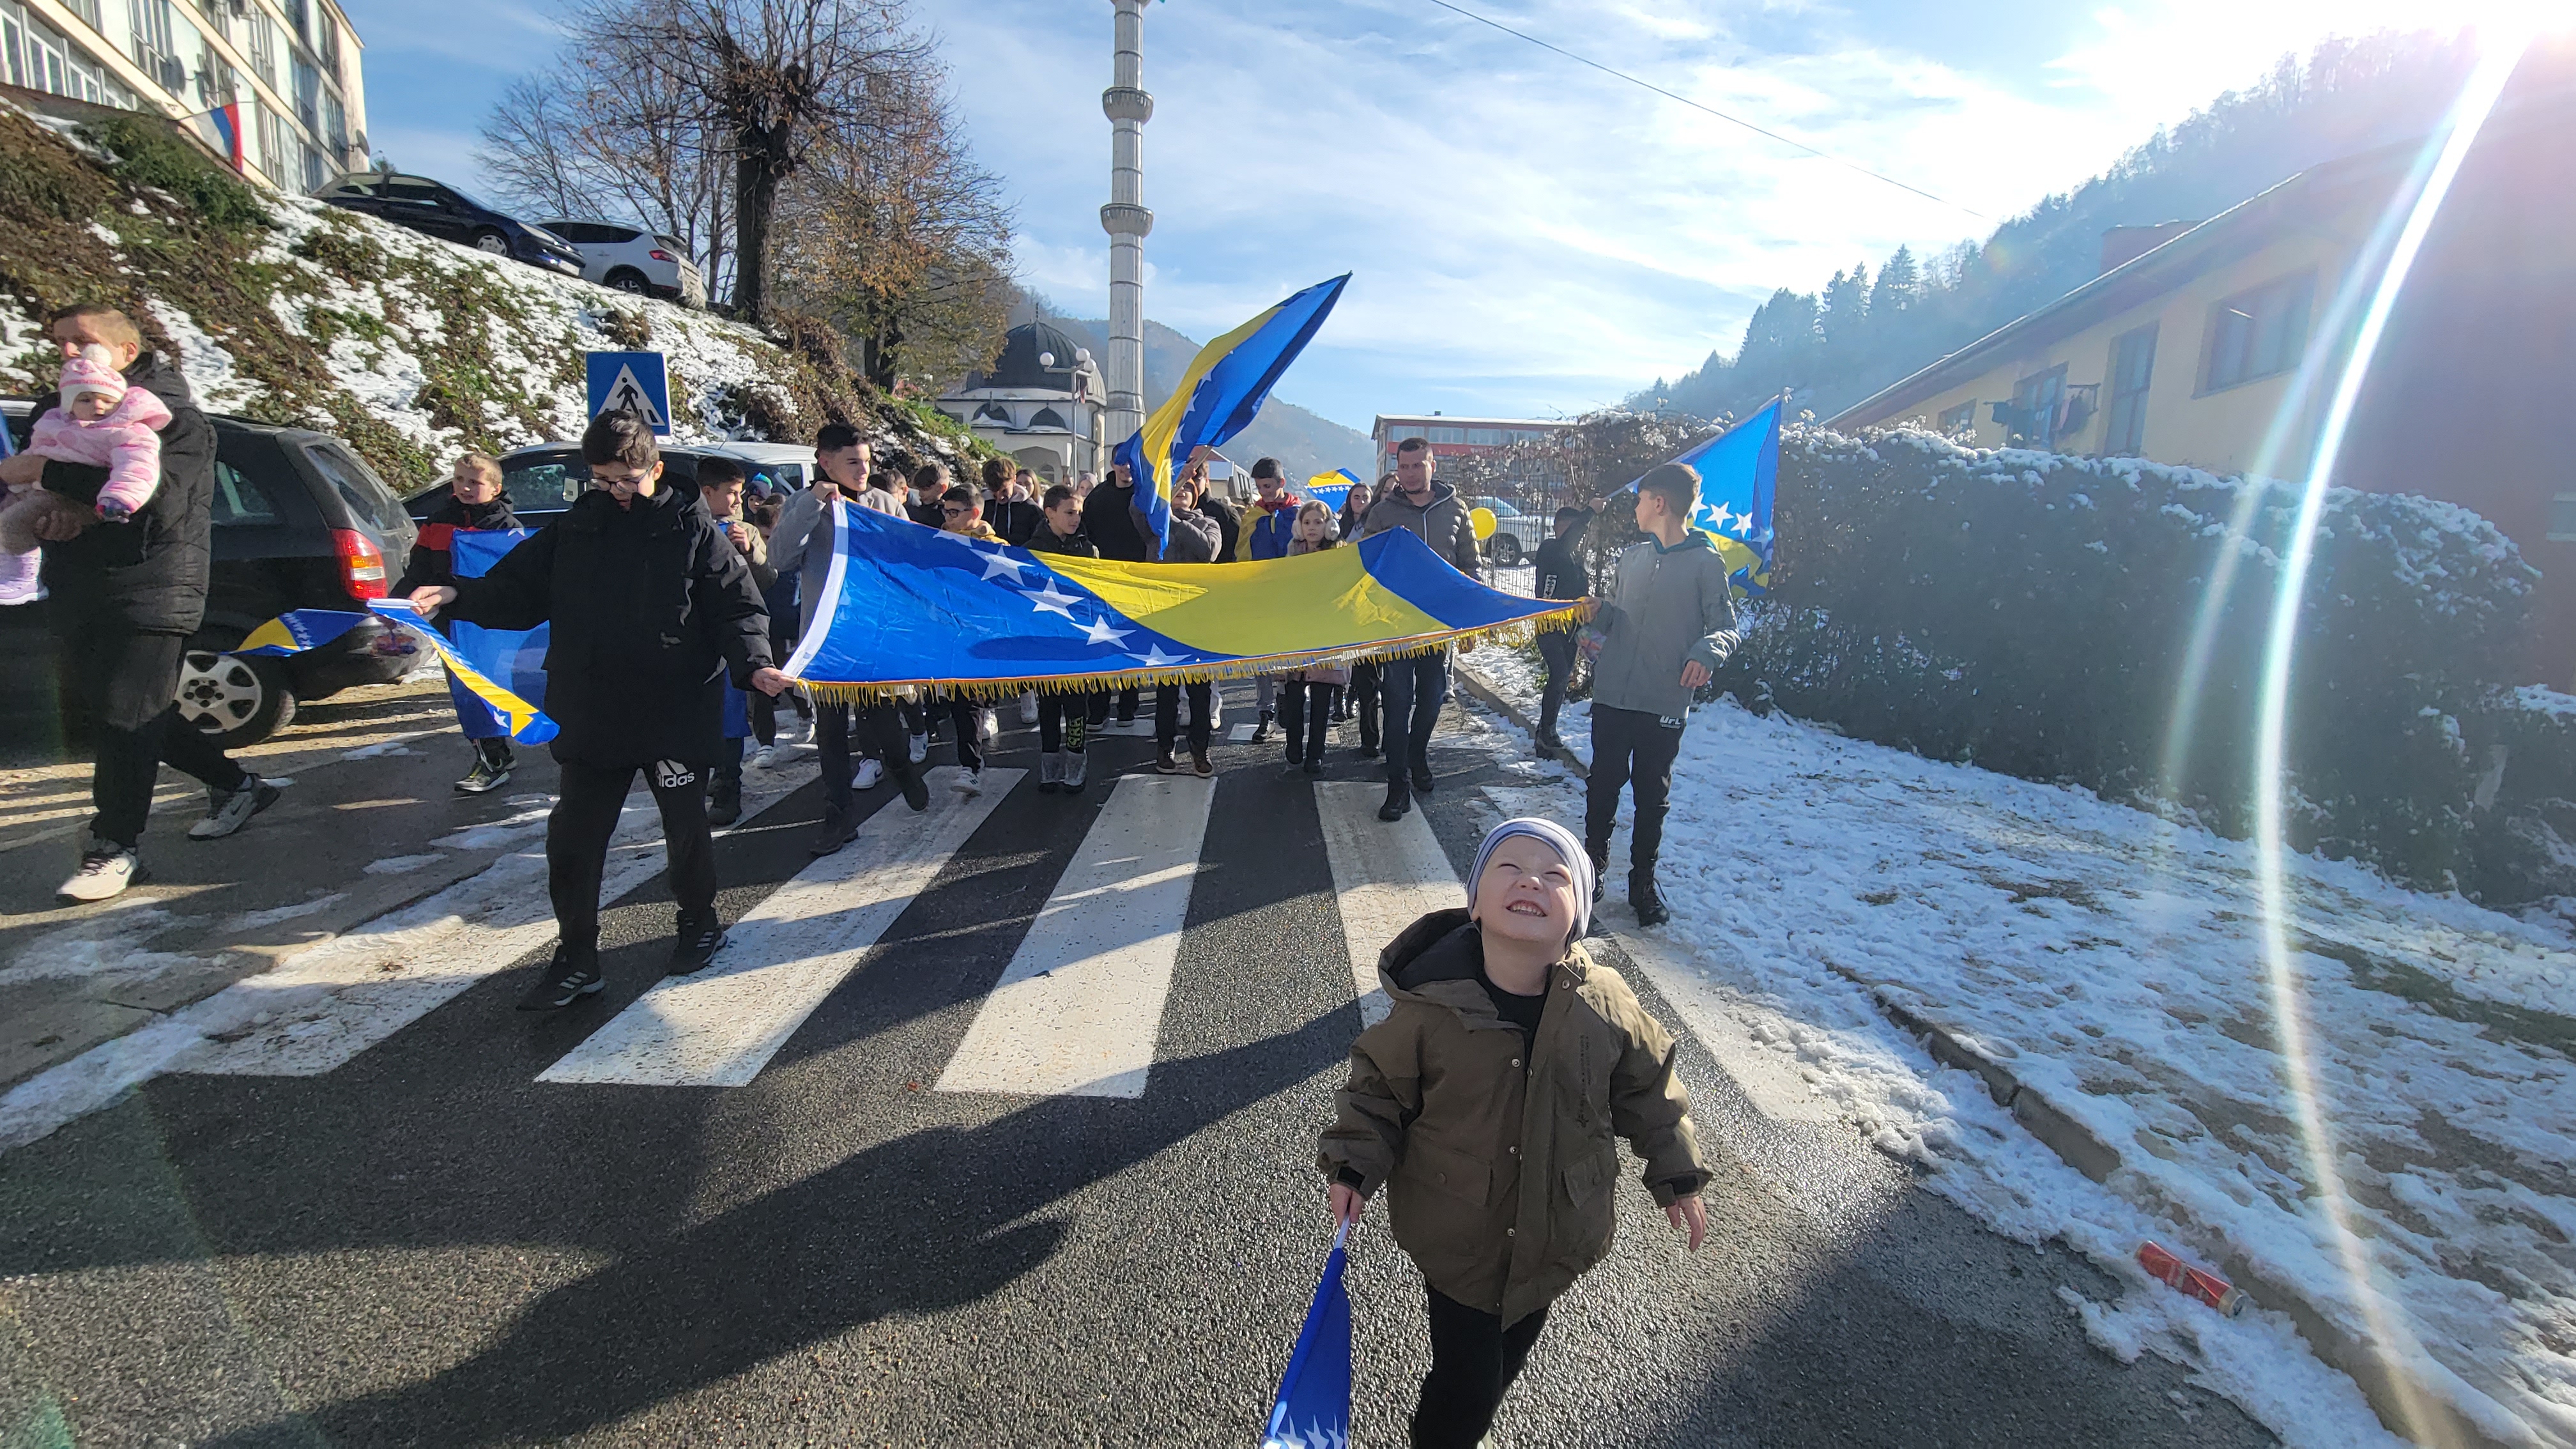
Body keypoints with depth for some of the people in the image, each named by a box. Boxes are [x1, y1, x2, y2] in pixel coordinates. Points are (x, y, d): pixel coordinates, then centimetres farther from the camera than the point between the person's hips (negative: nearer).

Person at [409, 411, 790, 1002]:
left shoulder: (692, 528, -5)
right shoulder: (576, 529, 7)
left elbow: (737, 605, -9)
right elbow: (519, 587, 10)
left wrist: (753, 664, -25)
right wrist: (457, 595, -8)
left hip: (677, 715, -4)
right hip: (591, 717, 4)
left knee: (686, 828, 11)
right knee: (573, 837, 5)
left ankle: (699, 924, 34)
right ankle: (576, 958, 19)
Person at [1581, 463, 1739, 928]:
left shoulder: (1706, 563, -4)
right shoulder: (1630, 556, 10)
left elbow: (1726, 627, -5)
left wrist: (1707, 652, -25)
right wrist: (1595, 616, -3)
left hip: (1665, 704, -4)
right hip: (1611, 697, 4)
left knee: (1653, 797, 9)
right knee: (1603, 785, 13)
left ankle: (1643, 882, 23)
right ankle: (1593, 862, 32)